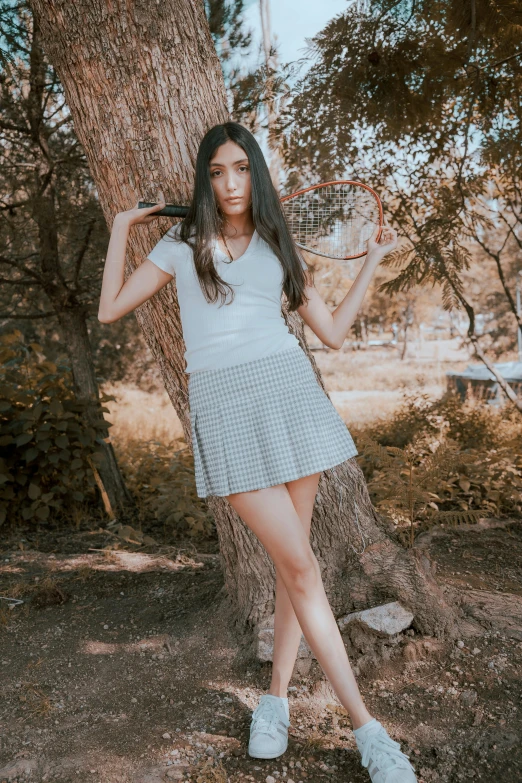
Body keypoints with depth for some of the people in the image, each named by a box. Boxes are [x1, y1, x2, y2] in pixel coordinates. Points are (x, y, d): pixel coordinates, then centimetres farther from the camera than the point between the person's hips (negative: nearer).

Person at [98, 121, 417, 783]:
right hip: (222, 401, -2)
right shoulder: (182, 244, 13)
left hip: (287, 388, 3)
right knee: (299, 563, -7)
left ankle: (276, 697, 23)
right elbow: (110, 310, 12)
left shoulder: (278, 248, 17)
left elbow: (332, 331, 15)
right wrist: (120, 229, 16)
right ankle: (365, 726, 4)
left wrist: (373, 260, 18)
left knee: (292, 559, 3)